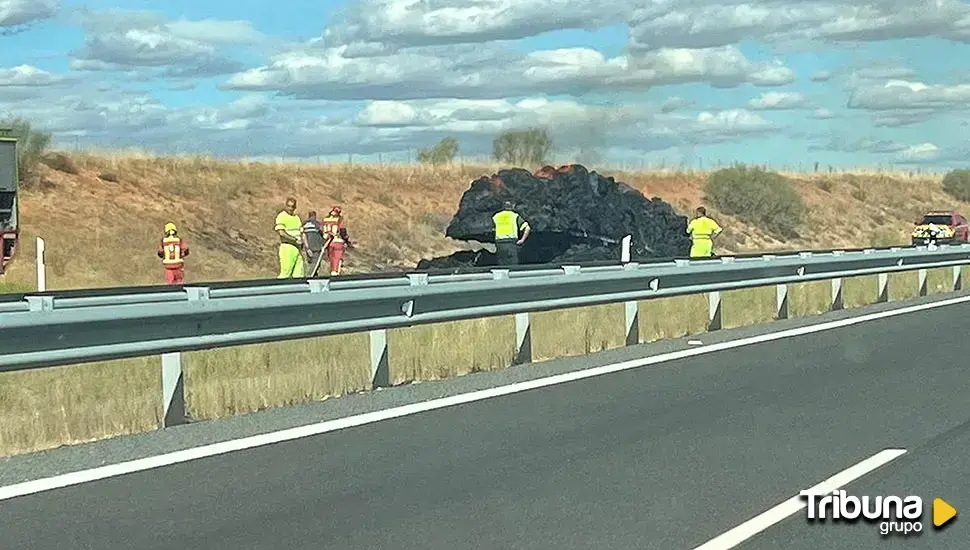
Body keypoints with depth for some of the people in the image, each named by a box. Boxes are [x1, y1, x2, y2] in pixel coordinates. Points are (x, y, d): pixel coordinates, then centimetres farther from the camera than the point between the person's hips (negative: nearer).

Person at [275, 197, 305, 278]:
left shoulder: (296, 217, 19)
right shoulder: (281, 216, -4)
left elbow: (301, 232, 23)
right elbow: (281, 232, -14)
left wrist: (301, 241, 3)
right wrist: (295, 240, -14)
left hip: (298, 247, 7)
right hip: (287, 247, -7)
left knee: (298, 274, 2)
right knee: (286, 272, -12)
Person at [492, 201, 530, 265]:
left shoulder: (495, 217, 15)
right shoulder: (515, 216, 7)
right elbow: (527, 228, -1)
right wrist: (522, 240, 0)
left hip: (499, 245, 3)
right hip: (512, 244, -3)